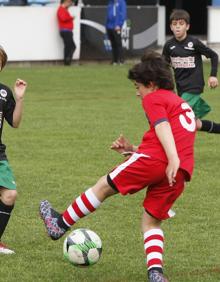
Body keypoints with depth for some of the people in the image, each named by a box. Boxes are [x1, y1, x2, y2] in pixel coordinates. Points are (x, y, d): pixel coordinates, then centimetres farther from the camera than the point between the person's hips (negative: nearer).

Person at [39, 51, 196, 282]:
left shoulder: (153, 99, 6)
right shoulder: (181, 103, 32)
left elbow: (162, 126, -12)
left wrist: (173, 160, -27)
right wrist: (132, 150, 26)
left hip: (154, 159, -7)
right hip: (182, 172, 7)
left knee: (104, 186, 11)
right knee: (151, 222, 14)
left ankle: (61, 223, 23)